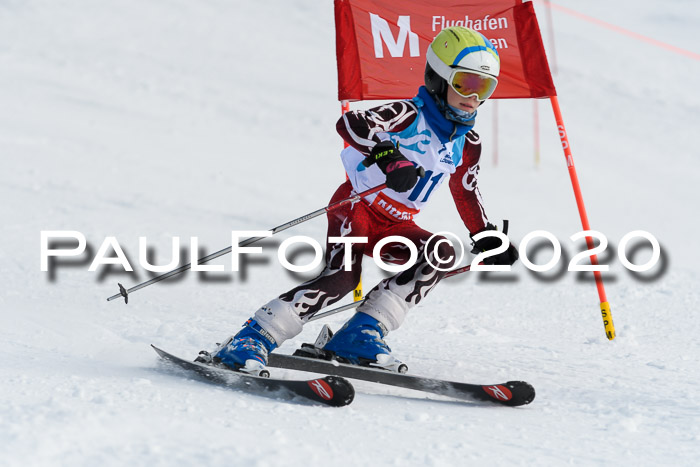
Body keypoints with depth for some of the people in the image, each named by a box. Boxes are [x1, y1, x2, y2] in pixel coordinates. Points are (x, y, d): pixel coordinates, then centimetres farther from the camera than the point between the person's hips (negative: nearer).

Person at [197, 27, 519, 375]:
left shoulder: (467, 144, 8)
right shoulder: (409, 115, -13)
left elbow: (467, 194, 26)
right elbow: (350, 124, -30)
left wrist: (487, 240, 27)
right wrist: (388, 157, -44)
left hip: (395, 226, 6)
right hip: (358, 206, -6)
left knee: (442, 254, -21)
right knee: (343, 276, -29)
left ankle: (362, 335, -22)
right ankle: (252, 340, -27)